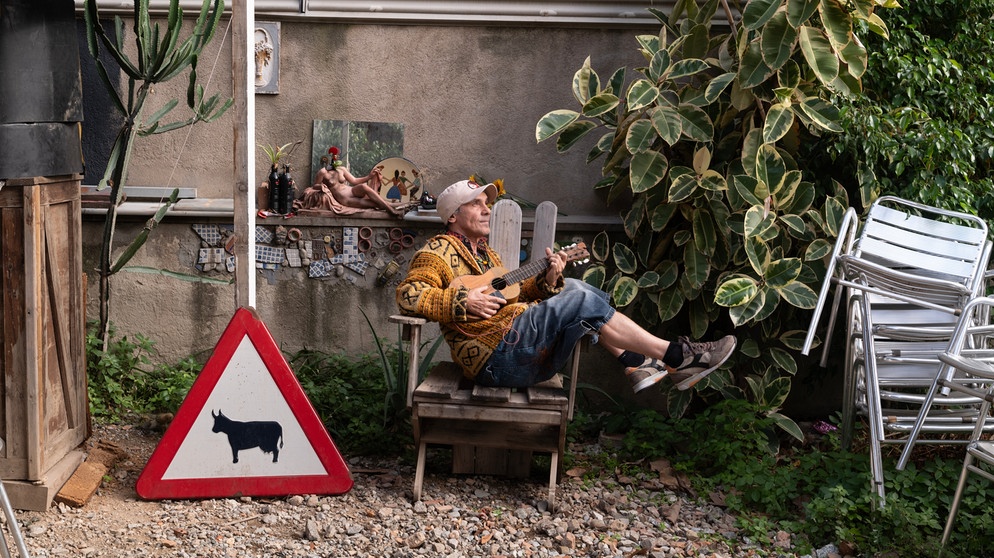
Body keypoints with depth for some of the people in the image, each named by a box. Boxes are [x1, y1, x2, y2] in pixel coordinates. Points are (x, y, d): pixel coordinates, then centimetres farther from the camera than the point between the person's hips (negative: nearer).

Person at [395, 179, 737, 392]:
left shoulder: (484, 253, 27)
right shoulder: (439, 252, 0)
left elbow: (516, 296, 21)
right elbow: (408, 294, -15)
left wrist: (547, 281, 2)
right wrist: (462, 302, -23)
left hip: (524, 352, 9)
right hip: (496, 356, -9)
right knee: (583, 301, -19)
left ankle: (636, 364, -7)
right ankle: (677, 356, -15)